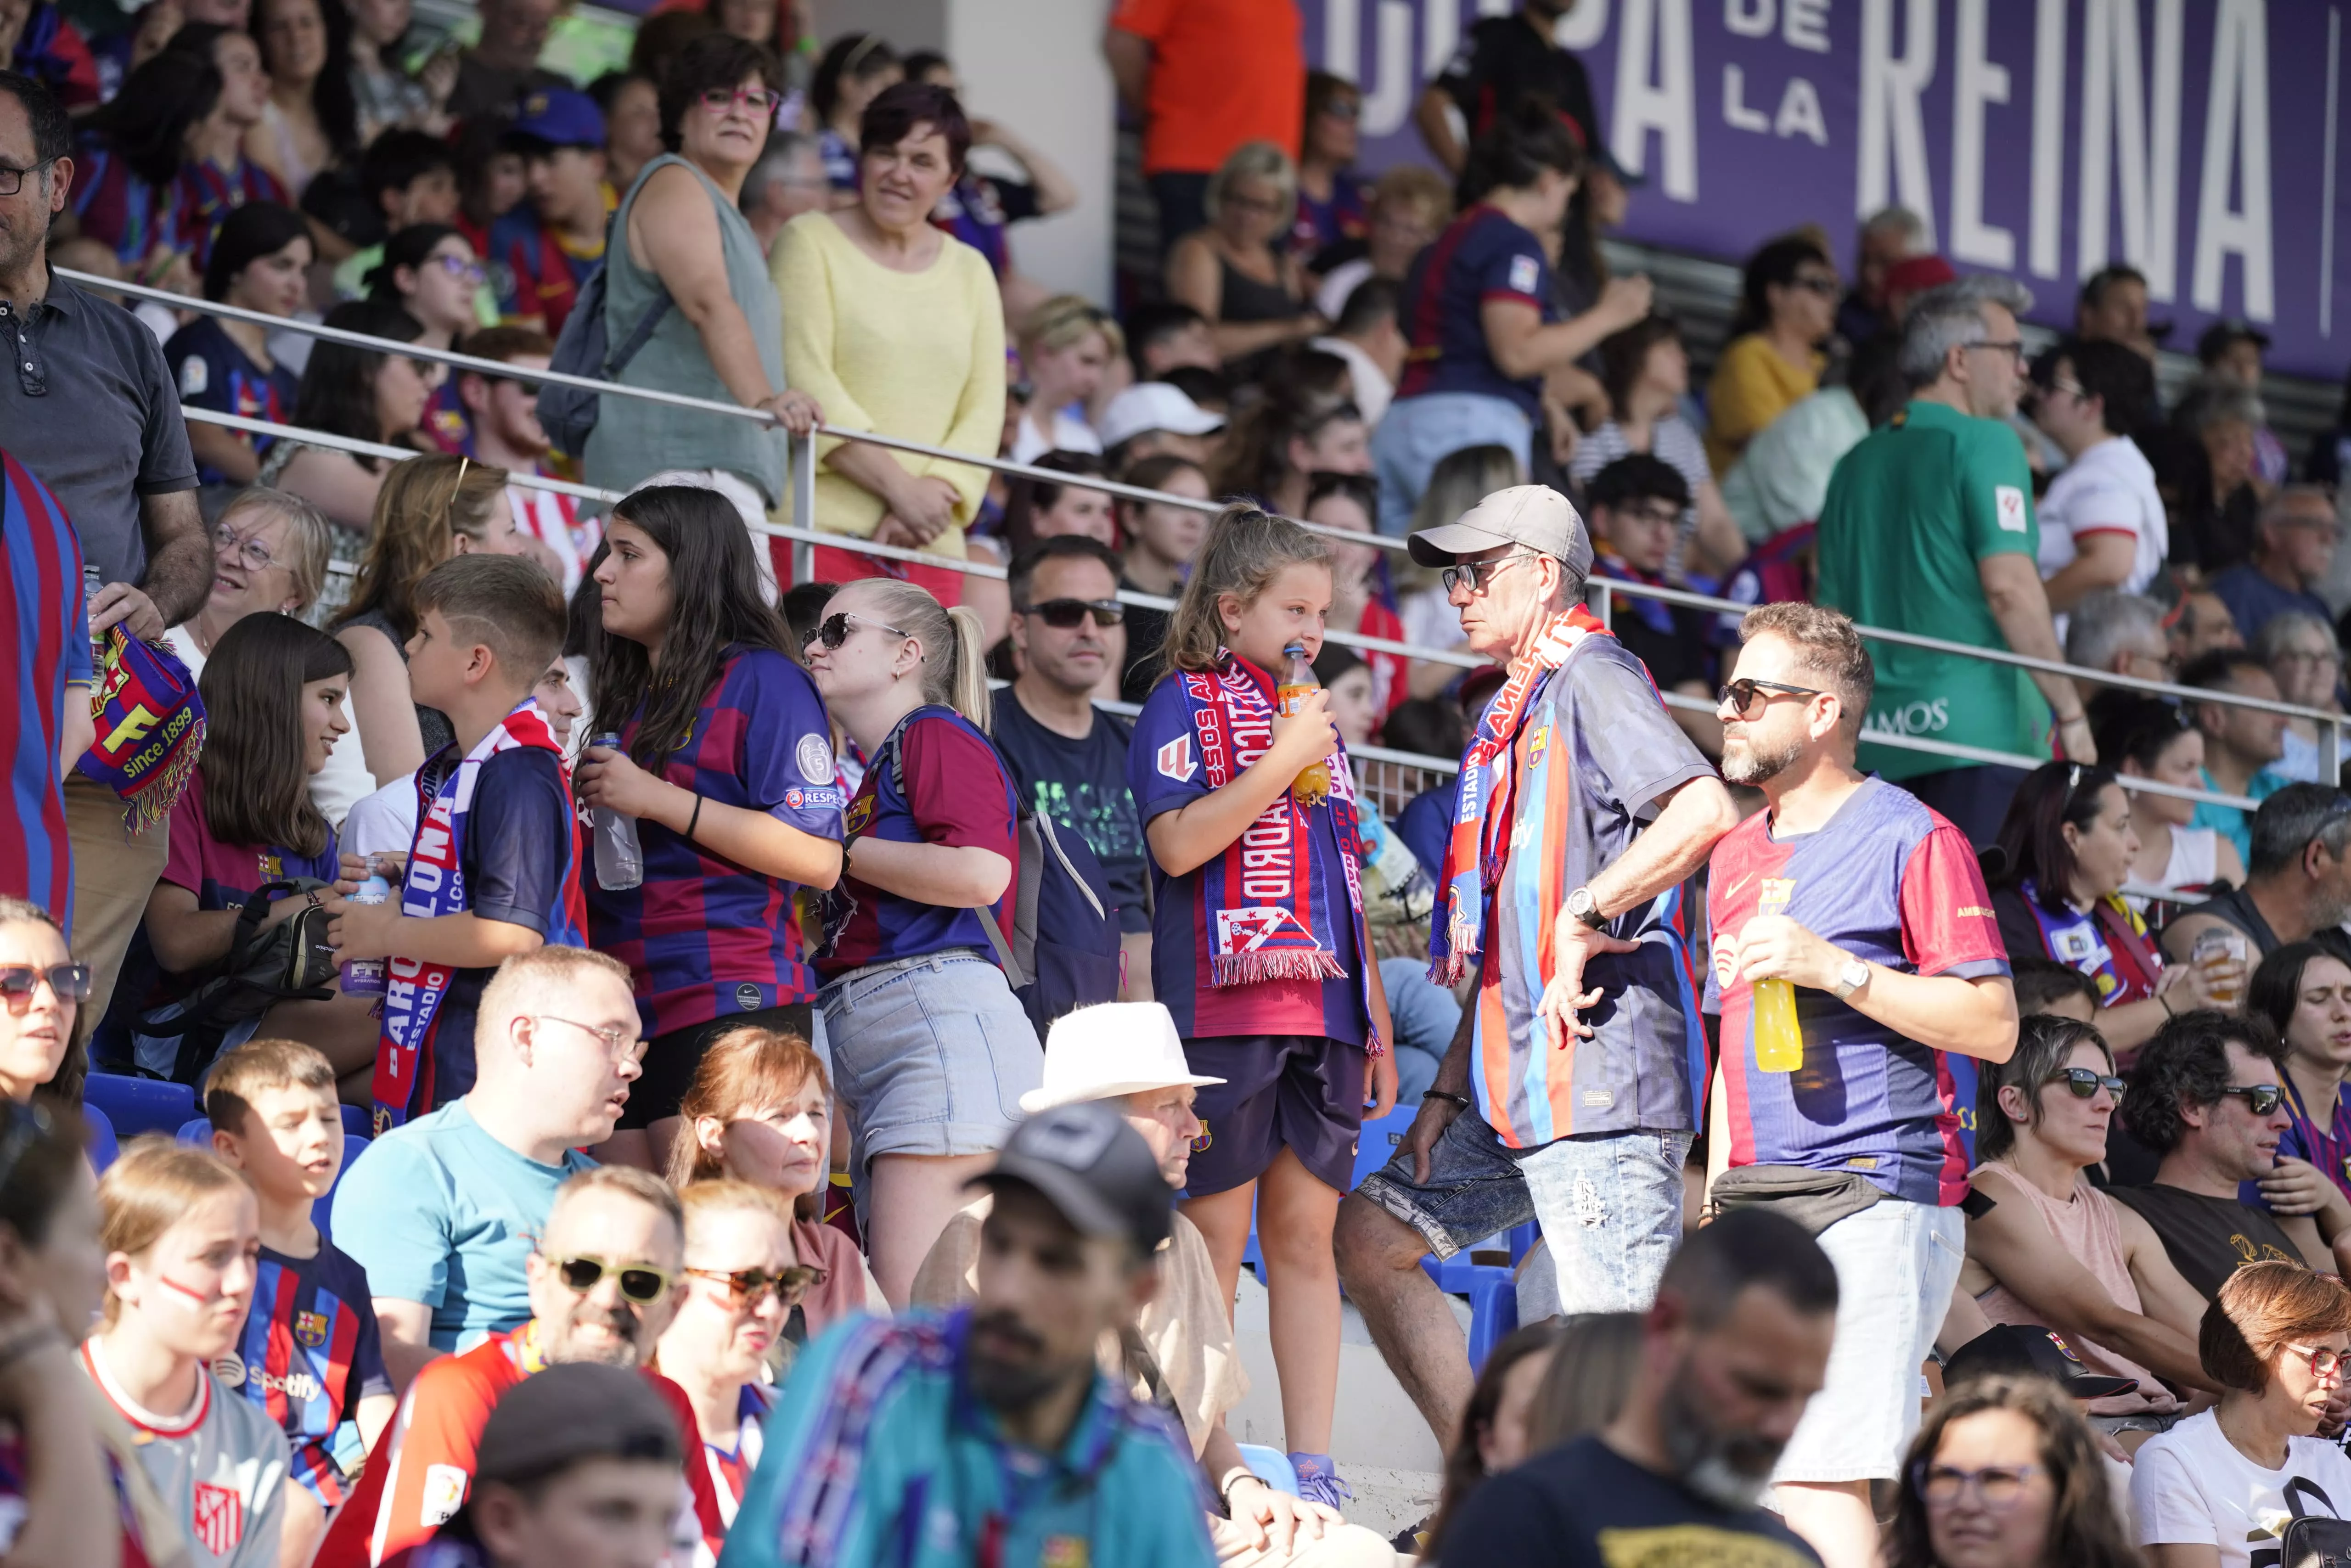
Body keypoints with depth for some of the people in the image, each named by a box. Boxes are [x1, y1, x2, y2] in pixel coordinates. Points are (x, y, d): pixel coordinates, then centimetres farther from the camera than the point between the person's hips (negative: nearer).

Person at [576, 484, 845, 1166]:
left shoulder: (761, 681, -2)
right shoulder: (628, 697, 22)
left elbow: (817, 859, -13)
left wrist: (657, 800, -14)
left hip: (730, 1010, -8)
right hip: (622, 1012, 8)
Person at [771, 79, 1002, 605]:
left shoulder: (970, 271, 18)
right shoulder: (811, 241, 5)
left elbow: (985, 409, 11)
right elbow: (806, 384, -5)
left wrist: (936, 491, -9)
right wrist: (899, 487, -11)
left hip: (929, 543, 4)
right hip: (821, 526, -4)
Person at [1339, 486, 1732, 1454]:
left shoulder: (1592, 680, -8)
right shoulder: (1511, 716, 21)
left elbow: (1707, 811, -28)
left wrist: (1584, 918, -21)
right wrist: (1449, 1090, 17)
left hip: (1604, 1075, -11)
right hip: (1517, 1084, 11)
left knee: (1621, 1347, -13)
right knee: (1368, 1236, 13)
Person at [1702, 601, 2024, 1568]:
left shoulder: (1911, 839, -3)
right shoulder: (1739, 857, 21)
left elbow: (1993, 1026, -10)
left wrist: (1833, 968, -17)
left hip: (1870, 1198, -8)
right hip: (1760, 1204, 8)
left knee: (1819, 1479, -16)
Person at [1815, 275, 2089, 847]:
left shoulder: (1858, 462, 17)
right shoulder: (1985, 442, -4)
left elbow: (1832, 617, 19)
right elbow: (2009, 586, -14)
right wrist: (2070, 710, -10)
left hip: (1880, 738, 7)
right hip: (1980, 728, -7)